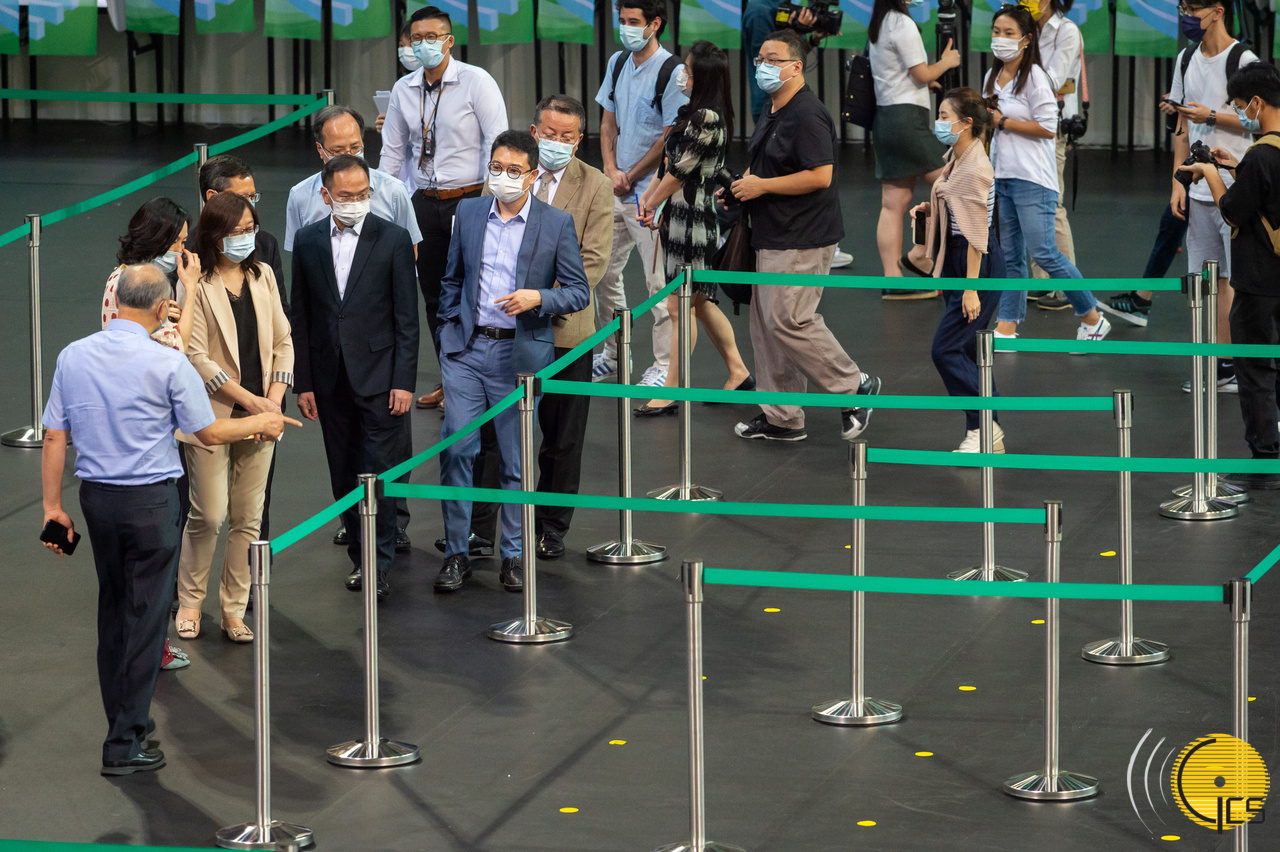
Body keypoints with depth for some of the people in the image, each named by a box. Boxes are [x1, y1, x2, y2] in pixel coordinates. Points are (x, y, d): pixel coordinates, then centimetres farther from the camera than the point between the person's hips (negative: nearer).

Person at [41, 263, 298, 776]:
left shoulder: (73, 357, 0)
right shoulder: (167, 364, -14)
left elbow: (54, 437, 2)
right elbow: (210, 432, -5)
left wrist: (53, 506, 9)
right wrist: (261, 423, 13)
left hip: (96, 497, 5)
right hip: (149, 501, -5)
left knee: (112, 610, 19)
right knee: (145, 616, 1)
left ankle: (124, 719, 30)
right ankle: (125, 743, 0)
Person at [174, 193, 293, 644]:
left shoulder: (262, 276, 9)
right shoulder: (197, 284, -10)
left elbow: (282, 341, 11)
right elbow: (197, 358, -14)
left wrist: (275, 398, -4)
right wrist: (251, 400, -15)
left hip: (260, 417, 5)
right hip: (213, 415, -5)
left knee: (249, 518, 6)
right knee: (208, 515, -4)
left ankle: (234, 608, 15)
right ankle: (189, 601, 16)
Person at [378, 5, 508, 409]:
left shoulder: (476, 81, -8)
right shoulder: (403, 90, 7)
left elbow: (497, 143, -12)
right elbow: (393, 151, 15)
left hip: (469, 198, -5)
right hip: (425, 201, 5)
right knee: (434, 295, 9)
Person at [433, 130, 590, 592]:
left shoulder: (557, 224, -2)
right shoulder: (468, 212, 7)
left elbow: (579, 292, -1)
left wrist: (537, 298, -18)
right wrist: (448, 326, 12)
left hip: (521, 353, -2)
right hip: (466, 347, 2)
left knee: (516, 459, 5)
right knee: (456, 448, -6)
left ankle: (513, 554, 17)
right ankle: (456, 553, 3)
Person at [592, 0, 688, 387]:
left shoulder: (671, 72, -14)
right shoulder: (618, 63, 9)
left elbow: (670, 138, -14)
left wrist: (631, 177, -8)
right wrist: (611, 170, -1)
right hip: (616, 193, 8)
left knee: (659, 282, -3)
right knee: (604, 272, 13)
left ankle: (665, 365, 4)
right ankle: (612, 355, 27)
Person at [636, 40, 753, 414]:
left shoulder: (706, 118, -19)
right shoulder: (693, 113, 12)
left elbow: (680, 169, -16)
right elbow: (668, 162, 16)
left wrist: (652, 205, -3)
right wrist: (647, 198, 7)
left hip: (693, 219, -10)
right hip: (680, 218, 10)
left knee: (680, 306, -5)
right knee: (701, 302, 17)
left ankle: (671, 391, -1)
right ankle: (738, 373, 25)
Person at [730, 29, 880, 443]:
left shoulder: (807, 116, -17)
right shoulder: (772, 114, 15)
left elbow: (819, 176, -26)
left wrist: (761, 186, -20)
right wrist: (741, 185, 11)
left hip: (802, 241, -10)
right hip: (775, 237, 10)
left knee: (788, 320, -13)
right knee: (766, 323, 10)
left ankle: (854, 388, 2)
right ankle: (780, 418, 17)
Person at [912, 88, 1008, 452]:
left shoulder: (975, 168, -20)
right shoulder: (955, 158, 9)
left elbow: (976, 234, -21)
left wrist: (971, 289, -22)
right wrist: (928, 207, 6)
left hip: (979, 265, -10)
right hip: (958, 262, 10)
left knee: (946, 350, -10)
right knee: (967, 352, 11)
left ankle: (983, 427, -3)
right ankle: (990, 436, 16)